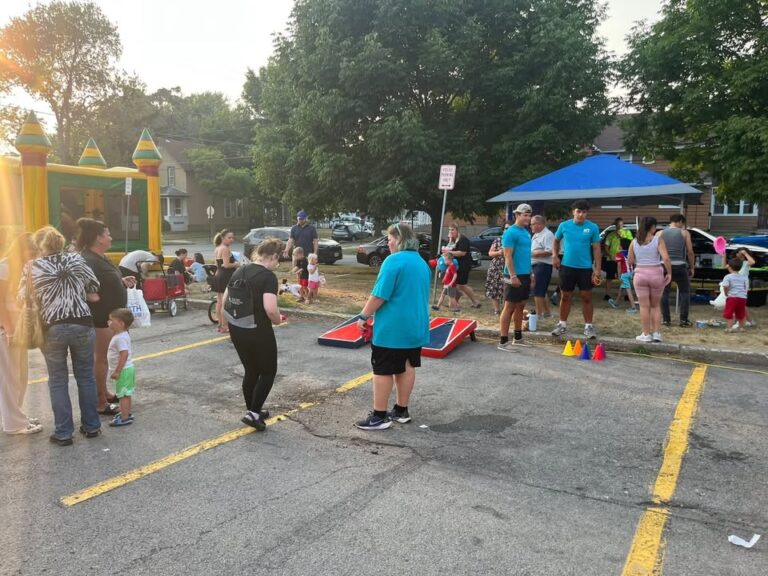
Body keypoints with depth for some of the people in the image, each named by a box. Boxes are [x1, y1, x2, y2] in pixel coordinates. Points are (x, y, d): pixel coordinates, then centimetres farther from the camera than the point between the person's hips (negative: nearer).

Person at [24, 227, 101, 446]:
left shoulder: (33, 267, 1)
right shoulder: (77, 259, 5)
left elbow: (25, 297, 3)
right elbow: (94, 295, 5)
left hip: (53, 328, -1)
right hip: (82, 324, 2)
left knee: (58, 381, 10)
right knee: (85, 377, 14)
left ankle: (63, 433, 13)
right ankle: (91, 426, 22)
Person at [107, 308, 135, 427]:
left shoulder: (120, 338, -22)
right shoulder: (123, 335, 11)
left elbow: (124, 354, -29)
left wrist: (117, 371, -25)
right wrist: (117, 370, 22)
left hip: (124, 370, -10)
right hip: (127, 369, 10)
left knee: (123, 394, -5)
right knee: (126, 393, 20)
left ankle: (125, 418, 0)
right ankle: (127, 413, 32)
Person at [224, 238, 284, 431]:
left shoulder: (239, 272, 8)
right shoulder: (268, 276, -16)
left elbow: (225, 302, 13)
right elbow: (270, 308, -27)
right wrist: (278, 320, -8)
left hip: (236, 331, 7)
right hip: (258, 332, -7)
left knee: (251, 371, 21)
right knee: (268, 372, 11)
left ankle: (252, 411, 31)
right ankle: (253, 412, 5)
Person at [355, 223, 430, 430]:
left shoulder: (394, 261, -16)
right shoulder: (422, 263, 11)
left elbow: (379, 295, -19)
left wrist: (364, 316, -9)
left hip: (391, 327, -8)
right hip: (415, 325, 8)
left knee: (383, 371, 0)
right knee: (407, 368, 14)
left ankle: (379, 416, 7)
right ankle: (401, 411, 24)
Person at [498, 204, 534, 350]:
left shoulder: (526, 232, 14)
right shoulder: (510, 233, -12)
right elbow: (508, 257, -17)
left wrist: (531, 274, 20)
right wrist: (513, 276, -23)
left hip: (525, 275, 9)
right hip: (515, 276, -9)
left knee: (520, 306, 14)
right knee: (509, 307, -6)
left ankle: (518, 338, 24)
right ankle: (503, 341, -2)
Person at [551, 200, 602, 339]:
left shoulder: (592, 227, -4)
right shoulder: (564, 226, 0)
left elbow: (596, 249, -1)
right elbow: (556, 240, 16)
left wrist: (597, 270, -5)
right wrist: (555, 255, 1)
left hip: (585, 268, -1)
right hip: (567, 266, 1)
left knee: (586, 298, 4)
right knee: (565, 297, 9)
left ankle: (588, 326, 15)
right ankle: (562, 324, 20)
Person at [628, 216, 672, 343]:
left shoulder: (634, 242, 3)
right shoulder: (658, 239, -5)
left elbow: (630, 261, 4)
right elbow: (666, 258, -15)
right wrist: (669, 273, -4)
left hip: (640, 274, 1)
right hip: (656, 274, -1)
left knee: (644, 306, 6)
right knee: (656, 305, 15)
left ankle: (646, 334, 8)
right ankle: (656, 333, 13)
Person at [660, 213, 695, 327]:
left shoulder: (660, 233, 6)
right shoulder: (684, 233, 2)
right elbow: (690, 252, 0)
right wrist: (691, 267, 10)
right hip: (680, 266, -1)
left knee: (664, 292, 10)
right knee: (685, 292, 10)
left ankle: (666, 319, 8)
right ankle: (684, 320, 6)